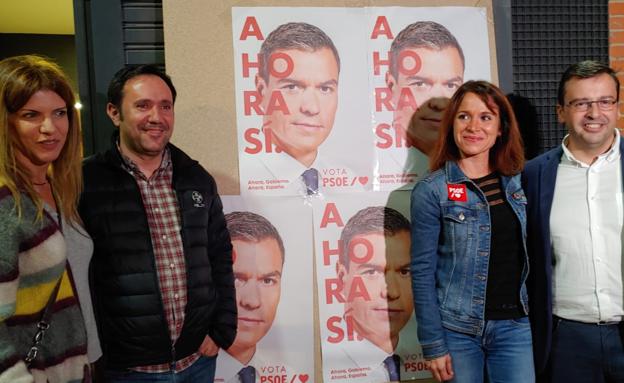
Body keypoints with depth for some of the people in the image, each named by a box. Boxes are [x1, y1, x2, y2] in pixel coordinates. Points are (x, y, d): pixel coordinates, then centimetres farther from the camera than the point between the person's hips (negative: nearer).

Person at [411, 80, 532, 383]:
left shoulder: (516, 182, 4)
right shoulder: (431, 191, -9)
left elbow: (522, 257, 12)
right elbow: (422, 272, -10)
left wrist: (532, 315, 7)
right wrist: (433, 345, -11)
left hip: (515, 326, 4)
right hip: (457, 329, -4)